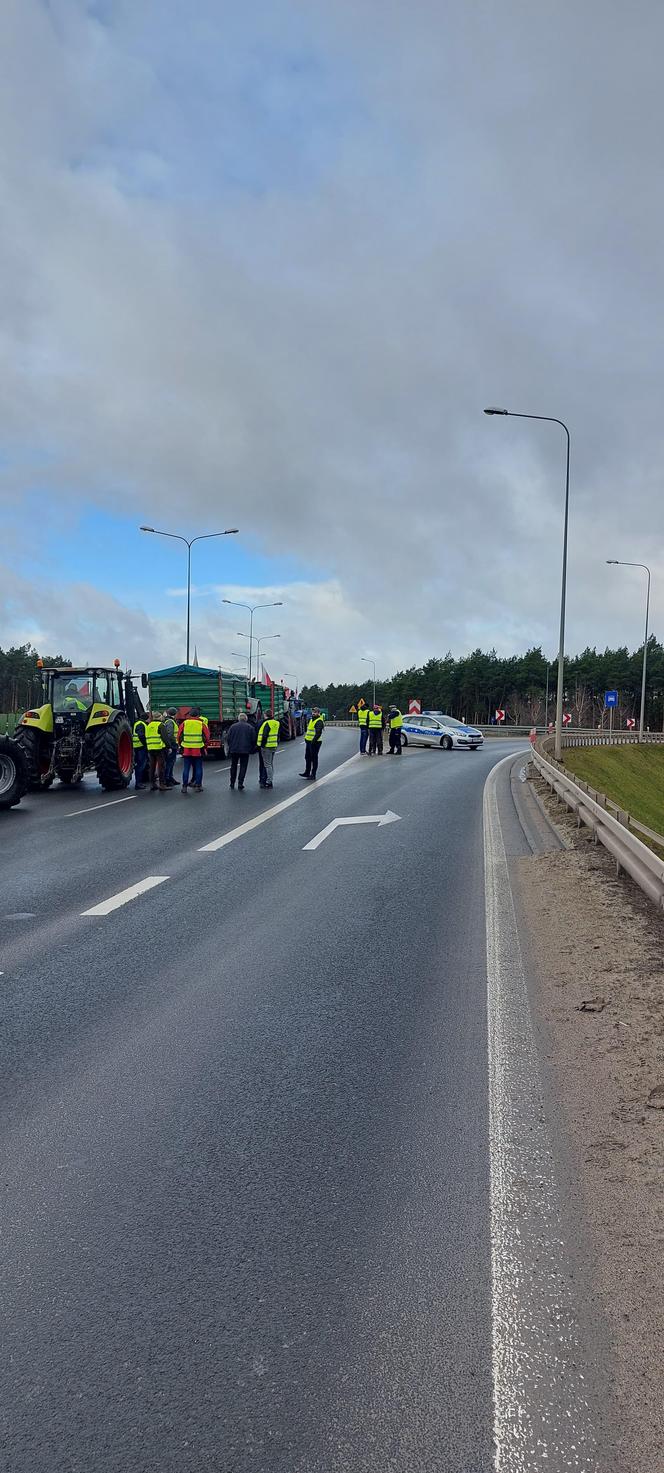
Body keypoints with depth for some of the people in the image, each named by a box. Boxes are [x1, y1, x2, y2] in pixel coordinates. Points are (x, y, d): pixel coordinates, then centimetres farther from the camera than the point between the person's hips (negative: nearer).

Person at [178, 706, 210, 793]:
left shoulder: (184, 723, 1)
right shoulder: (202, 724, -3)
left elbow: (179, 736, 5)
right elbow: (207, 737, 2)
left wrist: (182, 746, 18)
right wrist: (204, 747, 16)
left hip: (186, 750, 1)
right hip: (198, 750, -1)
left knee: (186, 769, 7)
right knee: (198, 768, 7)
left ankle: (184, 786, 7)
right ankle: (198, 786, 6)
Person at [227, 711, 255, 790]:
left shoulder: (233, 726, -1)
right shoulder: (250, 727, -2)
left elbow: (228, 738, 1)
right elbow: (253, 740, -1)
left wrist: (230, 747, 15)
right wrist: (251, 749, 12)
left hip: (234, 750, 1)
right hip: (245, 751, -1)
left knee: (233, 766, 16)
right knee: (243, 767, 4)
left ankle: (232, 783, 21)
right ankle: (240, 784, -4)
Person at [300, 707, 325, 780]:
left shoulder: (319, 721, -15)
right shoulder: (312, 719, 15)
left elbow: (318, 733, -24)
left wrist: (313, 741, -28)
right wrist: (306, 738, 19)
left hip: (315, 743, -10)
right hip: (308, 742, 10)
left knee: (314, 759, -3)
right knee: (307, 757, 16)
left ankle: (313, 775, 3)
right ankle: (307, 773, 27)